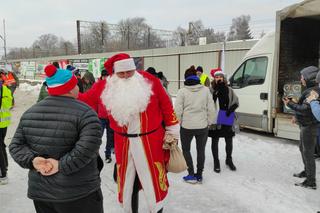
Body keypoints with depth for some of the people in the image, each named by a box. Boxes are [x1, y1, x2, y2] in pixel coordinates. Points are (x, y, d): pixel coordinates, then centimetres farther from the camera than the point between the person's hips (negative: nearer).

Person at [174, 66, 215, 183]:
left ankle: (191, 175, 15)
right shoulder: (206, 90, -2)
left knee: (186, 149, 16)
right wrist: (209, 122, 12)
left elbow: (178, 110, -10)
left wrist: (179, 121, 7)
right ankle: (199, 175, 26)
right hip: (202, 126, 3)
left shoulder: (182, 91, -10)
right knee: (201, 150, 16)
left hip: (187, 126, -2)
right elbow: (211, 109, 0)